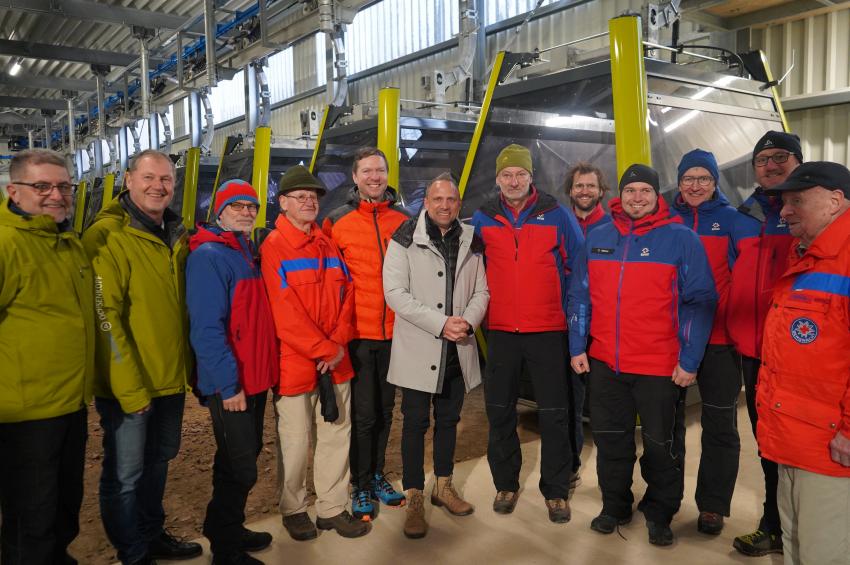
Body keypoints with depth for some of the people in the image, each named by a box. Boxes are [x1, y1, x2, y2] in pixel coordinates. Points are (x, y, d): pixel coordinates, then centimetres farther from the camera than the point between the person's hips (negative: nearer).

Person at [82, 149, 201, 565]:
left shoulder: (176, 235, 8)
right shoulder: (107, 237, -14)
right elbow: (104, 316, -18)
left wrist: (191, 367, 12)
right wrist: (130, 387, -19)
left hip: (171, 379, 7)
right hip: (127, 386, -7)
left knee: (158, 460, 21)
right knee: (125, 474, 6)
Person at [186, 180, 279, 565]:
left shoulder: (248, 253, 13)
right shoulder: (208, 256, -15)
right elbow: (206, 329, -22)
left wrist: (266, 370, 11)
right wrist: (228, 384, -23)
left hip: (256, 378, 9)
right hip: (230, 385, -9)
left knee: (242, 459, 19)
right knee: (240, 468, 0)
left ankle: (229, 530, 36)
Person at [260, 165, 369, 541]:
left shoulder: (329, 245, 12)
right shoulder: (273, 248, -8)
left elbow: (346, 295, 8)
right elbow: (285, 312, -15)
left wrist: (338, 343, -6)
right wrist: (324, 350, -14)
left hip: (335, 359, 6)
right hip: (294, 362, -6)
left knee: (337, 434, 11)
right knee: (295, 441, 6)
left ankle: (331, 508, 26)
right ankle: (293, 510, 26)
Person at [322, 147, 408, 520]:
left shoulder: (403, 221, 5)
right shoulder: (337, 222, -3)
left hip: (393, 332, 3)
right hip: (356, 333, -3)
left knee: (385, 410, 15)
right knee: (363, 413, 4)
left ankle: (377, 477, 32)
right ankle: (361, 486, 21)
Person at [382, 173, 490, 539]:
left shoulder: (469, 242, 7)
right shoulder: (406, 239, -6)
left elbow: (481, 291, 8)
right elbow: (395, 292, -13)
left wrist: (468, 321, -13)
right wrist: (440, 324, -19)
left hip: (458, 349, 4)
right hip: (417, 348, -4)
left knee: (449, 419, 16)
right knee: (416, 422, 2)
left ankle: (443, 486, 33)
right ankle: (414, 499, 16)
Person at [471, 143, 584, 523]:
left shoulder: (557, 215, -2)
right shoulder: (482, 219, 3)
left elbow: (578, 267, 4)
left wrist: (568, 311, 2)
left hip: (548, 331, -2)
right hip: (500, 331, 2)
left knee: (554, 413, 4)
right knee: (500, 411, 10)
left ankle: (556, 491, 20)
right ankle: (506, 484, 28)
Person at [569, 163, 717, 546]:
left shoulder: (681, 239, -6)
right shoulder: (597, 239, 6)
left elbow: (699, 302, -8)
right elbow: (580, 297, 9)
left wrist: (689, 360, -12)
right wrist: (577, 347, 4)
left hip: (662, 367, -3)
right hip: (604, 363, 4)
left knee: (661, 445, 12)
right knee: (610, 439, 15)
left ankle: (659, 514, 33)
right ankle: (615, 507, 35)